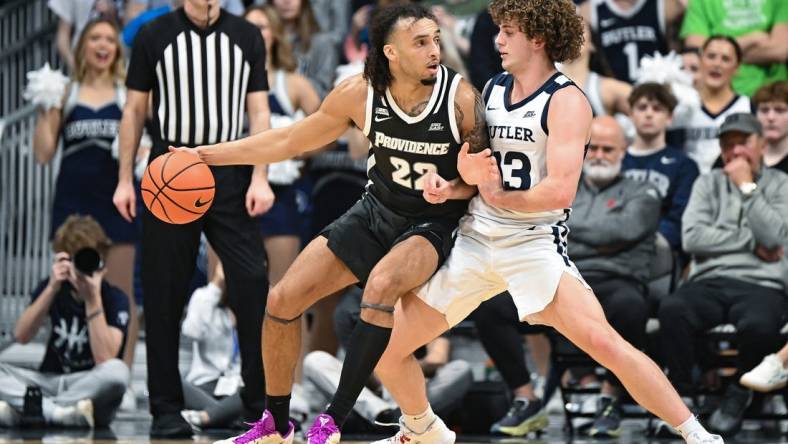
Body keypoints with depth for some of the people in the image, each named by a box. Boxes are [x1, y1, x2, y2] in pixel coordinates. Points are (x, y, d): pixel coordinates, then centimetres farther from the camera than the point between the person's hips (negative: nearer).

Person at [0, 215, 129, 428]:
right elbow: (21, 336, -10)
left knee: (117, 371, -37)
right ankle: (56, 411, -33)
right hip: (48, 382, 3)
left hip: (90, 388, -3)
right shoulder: (51, 287, 4)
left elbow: (105, 359, -20)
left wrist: (93, 299, -22)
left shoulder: (115, 298, -7)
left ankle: (17, 408, -32)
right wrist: (52, 288, -18)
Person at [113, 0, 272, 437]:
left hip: (230, 176, 1)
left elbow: (258, 111, 5)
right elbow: (134, 110, 6)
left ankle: (260, 404, 0)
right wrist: (124, 180, 2)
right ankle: (166, 409, 11)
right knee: (164, 294, 2)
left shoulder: (247, 37, 5)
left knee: (252, 283, -8)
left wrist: (260, 179, -5)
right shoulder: (154, 36, 2)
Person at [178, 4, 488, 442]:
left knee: (382, 283, -36)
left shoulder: (462, 98, -22)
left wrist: (452, 189, -30)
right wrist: (205, 155, -2)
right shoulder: (360, 94, -14)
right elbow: (290, 140, -1)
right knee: (283, 301, -2)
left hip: (432, 224, -4)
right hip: (377, 210, 4)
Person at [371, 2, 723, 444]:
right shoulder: (492, 90, 10)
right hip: (474, 239, 7)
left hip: (534, 243, -7)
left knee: (602, 341, -26)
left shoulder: (566, 101, -10)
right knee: (384, 344, 6)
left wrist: (498, 196, -9)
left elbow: (560, 191, -21)